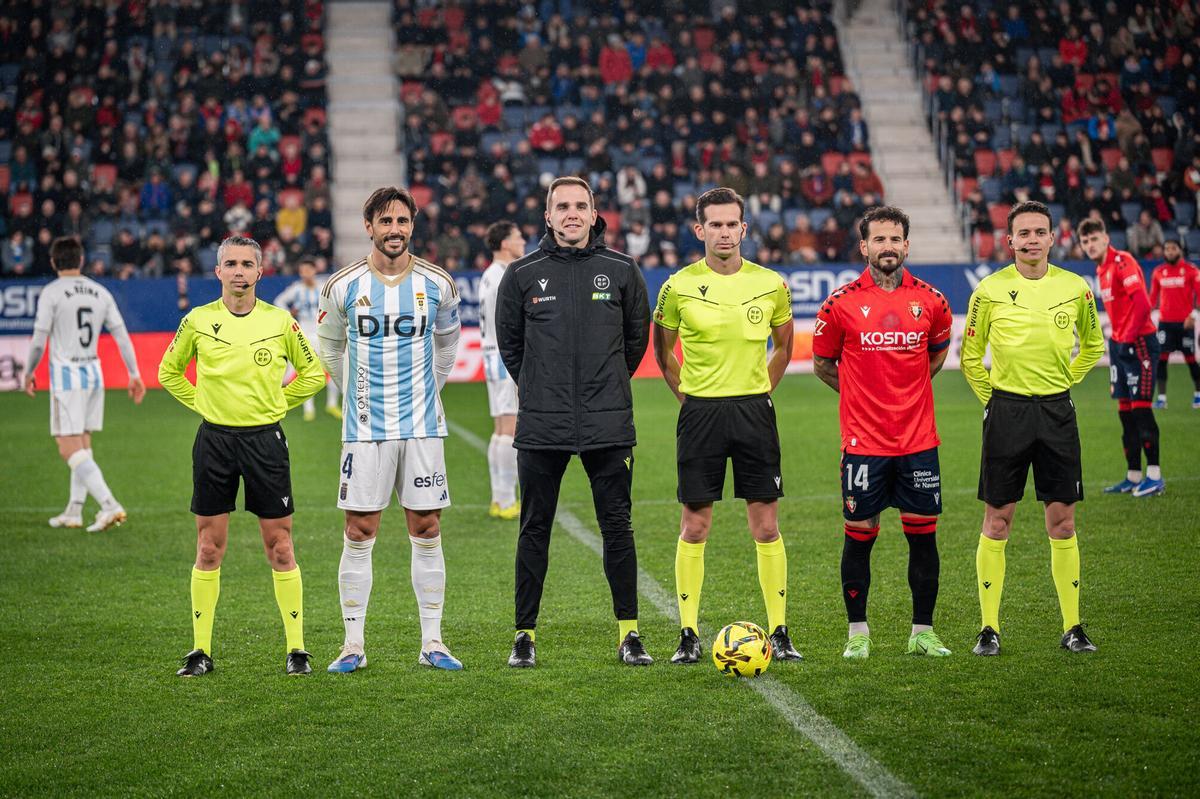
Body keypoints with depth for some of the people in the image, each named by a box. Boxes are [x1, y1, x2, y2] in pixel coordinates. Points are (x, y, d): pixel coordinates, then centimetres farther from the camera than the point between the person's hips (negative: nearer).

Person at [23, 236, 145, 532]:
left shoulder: (51, 292, -8)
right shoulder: (100, 292, 7)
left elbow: (39, 341, -9)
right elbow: (122, 336, 5)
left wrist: (29, 373, 5)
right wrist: (134, 374, 9)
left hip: (66, 375, -6)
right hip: (94, 374, 6)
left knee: (70, 450, -7)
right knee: (82, 446, 15)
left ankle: (110, 505, -21)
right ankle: (74, 511, 20)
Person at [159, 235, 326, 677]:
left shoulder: (280, 321, 0)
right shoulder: (197, 321, 1)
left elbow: (313, 372, 13)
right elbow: (169, 371, 16)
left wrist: (277, 403, 6)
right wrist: (202, 404, 7)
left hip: (265, 438, -1)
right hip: (214, 439, 1)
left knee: (280, 549, 0)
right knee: (208, 550, 3)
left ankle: (296, 648, 8)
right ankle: (200, 649, 11)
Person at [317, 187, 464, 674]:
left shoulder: (438, 284, 1)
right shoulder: (344, 286, -2)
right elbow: (329, 350, 14)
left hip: (422, 427, 1)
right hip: (364, 429, -1)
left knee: (426, 531, 3)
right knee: (359, 533, 0)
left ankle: (431, 642, 10)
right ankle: (354, 644, 7)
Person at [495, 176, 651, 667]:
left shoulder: (621, 270, 3)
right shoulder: (523, 274, 2)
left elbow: (637, 336, 15)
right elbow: (508, 341, 14)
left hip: (608, 423, 0)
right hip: (541, 425, 0)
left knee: (617, 527, 3)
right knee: (534, 530, 5)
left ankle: (628, 633, 11)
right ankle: (525, 634, 13)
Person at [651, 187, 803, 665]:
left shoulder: (770, 285, 2)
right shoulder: (679, 287, -2)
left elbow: (783, 347, 17)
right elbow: (663, 351, 11)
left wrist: (757, 392, 9)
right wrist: (688, 397, 6)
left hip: (754, 410, 1)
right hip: (700, 411, -1)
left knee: (766, 526, 1)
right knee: (694, 526, 2)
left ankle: (779, 633, 8)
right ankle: (688, 635, 9)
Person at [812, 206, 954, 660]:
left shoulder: (930, 301, 3)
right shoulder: (842, 303, -3)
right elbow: (822, 363, 10)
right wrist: (863, 392, 7)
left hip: (919, 440, 2)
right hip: (863, 442, -2)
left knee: (923, 533, 5)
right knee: (859, 535, 3)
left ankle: (922, 632, 16)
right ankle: (858, 634, 14)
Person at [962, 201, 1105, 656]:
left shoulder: (1075, 288, 3)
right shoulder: (990, 290, -3)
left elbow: (1093, 345, 20)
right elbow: (970, 355, 6)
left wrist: (1064, 381, 12)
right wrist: (993, 399, 3)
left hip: (1057, 411, 2)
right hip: (1007, 410, -2)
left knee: (1062, 521, 4)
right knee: (997, 521, 1)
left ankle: (1072, 628, 12)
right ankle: (989, 628, 8)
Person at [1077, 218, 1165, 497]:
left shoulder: (1122, 262, -13)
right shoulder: (1101, 269, 15)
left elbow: (1142, 303, -21)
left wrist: (1127, 339, -19)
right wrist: (1116, 340, 14)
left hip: (1139, 342, -9)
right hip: (1119, 343, 9)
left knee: (1140, 408, -9)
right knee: (1125, 411, 8)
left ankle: (1155, 476, -5)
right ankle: (1134, 476, 13)